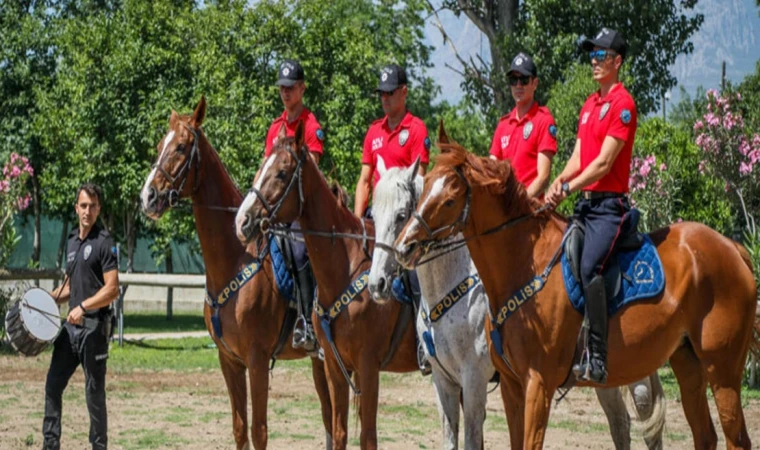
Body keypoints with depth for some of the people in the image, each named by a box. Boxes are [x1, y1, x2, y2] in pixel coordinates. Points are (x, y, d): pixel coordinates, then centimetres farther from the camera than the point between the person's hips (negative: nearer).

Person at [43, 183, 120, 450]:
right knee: (53, 385, 8)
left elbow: (112, 290, -16)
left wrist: (83, 307, -26)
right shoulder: (72, 241, 14)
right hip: (71, 326, 8)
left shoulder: (104, 243, -9)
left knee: (94, 391, 0)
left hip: (94, 326, -8)